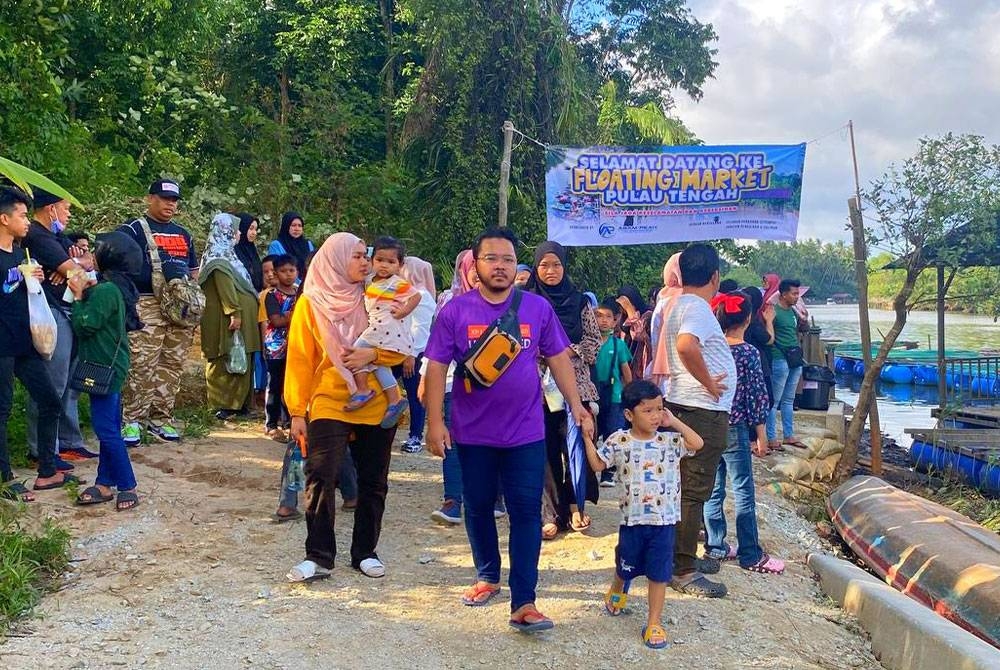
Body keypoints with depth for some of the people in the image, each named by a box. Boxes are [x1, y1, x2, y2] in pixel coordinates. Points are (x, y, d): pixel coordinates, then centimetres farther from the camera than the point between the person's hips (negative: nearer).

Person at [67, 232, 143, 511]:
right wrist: (84, 291, 8)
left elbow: (84, 326, -18)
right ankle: (105, 484, 20)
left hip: (105, 367, -10)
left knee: (106, 428, -6)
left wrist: (78, 295, -9)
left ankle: (127, 487, -1)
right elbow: (94, 316, 16)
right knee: (109, 428, 13)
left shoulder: (105, 290, -19)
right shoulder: (116, 287, 11)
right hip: (111, 365, 10)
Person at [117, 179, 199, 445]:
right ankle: (132, 421, -3)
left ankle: (161, 419, 15)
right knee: (142, 365, -10)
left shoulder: (183, 234, 22)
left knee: (172, 365, 7)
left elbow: (193, 270, 26)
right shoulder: (133, 230, 2)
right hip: (148, 305, -6)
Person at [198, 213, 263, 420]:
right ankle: (224, 404, -6)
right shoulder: (219, 256, -10)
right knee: (227, 362, -8)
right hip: (227, 318, -10)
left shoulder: (225, 253, 22)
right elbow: (224, 285, -20)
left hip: (241, 316, 10)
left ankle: (238, 403, 14)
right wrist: (234, 312, -26)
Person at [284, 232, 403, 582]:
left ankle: (365, 552, 20)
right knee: (321, 480, -9)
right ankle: (318, 557, -1)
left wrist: (372, 354, -16)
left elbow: (399, 348, 5)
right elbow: (299, 360, -2)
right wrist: (298, 411, -6)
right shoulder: (310, 303, -1)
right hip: (328, 405, -3)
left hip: (376, 405, 3)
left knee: (373, 482, 8)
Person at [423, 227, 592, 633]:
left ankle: (523, 603, 1)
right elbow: (437, 367, -3)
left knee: (526, 512, -2)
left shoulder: (538, 308, 0)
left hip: (525, 432, 0)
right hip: (473, 432, 1)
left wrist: (576, 405, -1)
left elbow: (558, 358, 6)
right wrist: (435, 422, -9)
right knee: (478, 507, 14)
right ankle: (487, 576, 35)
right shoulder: (456, 310, -4)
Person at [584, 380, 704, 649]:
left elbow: (697, 444, -12)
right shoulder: (619, 441, -5)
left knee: (658, 575, 4)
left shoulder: (670, 440, -1)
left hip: (664, 521, 0)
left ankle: (654, 623, 16)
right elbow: (597, 464, 2)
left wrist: (675, 422, -8)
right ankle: (617, 591, 53)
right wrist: (587, 438, -6)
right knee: (627, 567, 19)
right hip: (632, 519, 0)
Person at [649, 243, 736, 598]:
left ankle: (684, 556, 30)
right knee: (694, 492, -4)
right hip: (703, 410, -10)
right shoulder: (697, 307, -17)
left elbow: (659, 348, 23)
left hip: (681, 405, 10)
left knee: (687, 487, 19)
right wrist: (709, 384, -24)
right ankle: (683, 571, 3)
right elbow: (687, 346, -37)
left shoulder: (674, 304, 12)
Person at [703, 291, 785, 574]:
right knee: (743, 492, 2)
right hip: (735, 429, -5)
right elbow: (756, 397, -10)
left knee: (713, 489, 13)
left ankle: (715, 545, 21)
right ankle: (750, 555, 8)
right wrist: (761, 434, -1)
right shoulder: (749, 353, -12)